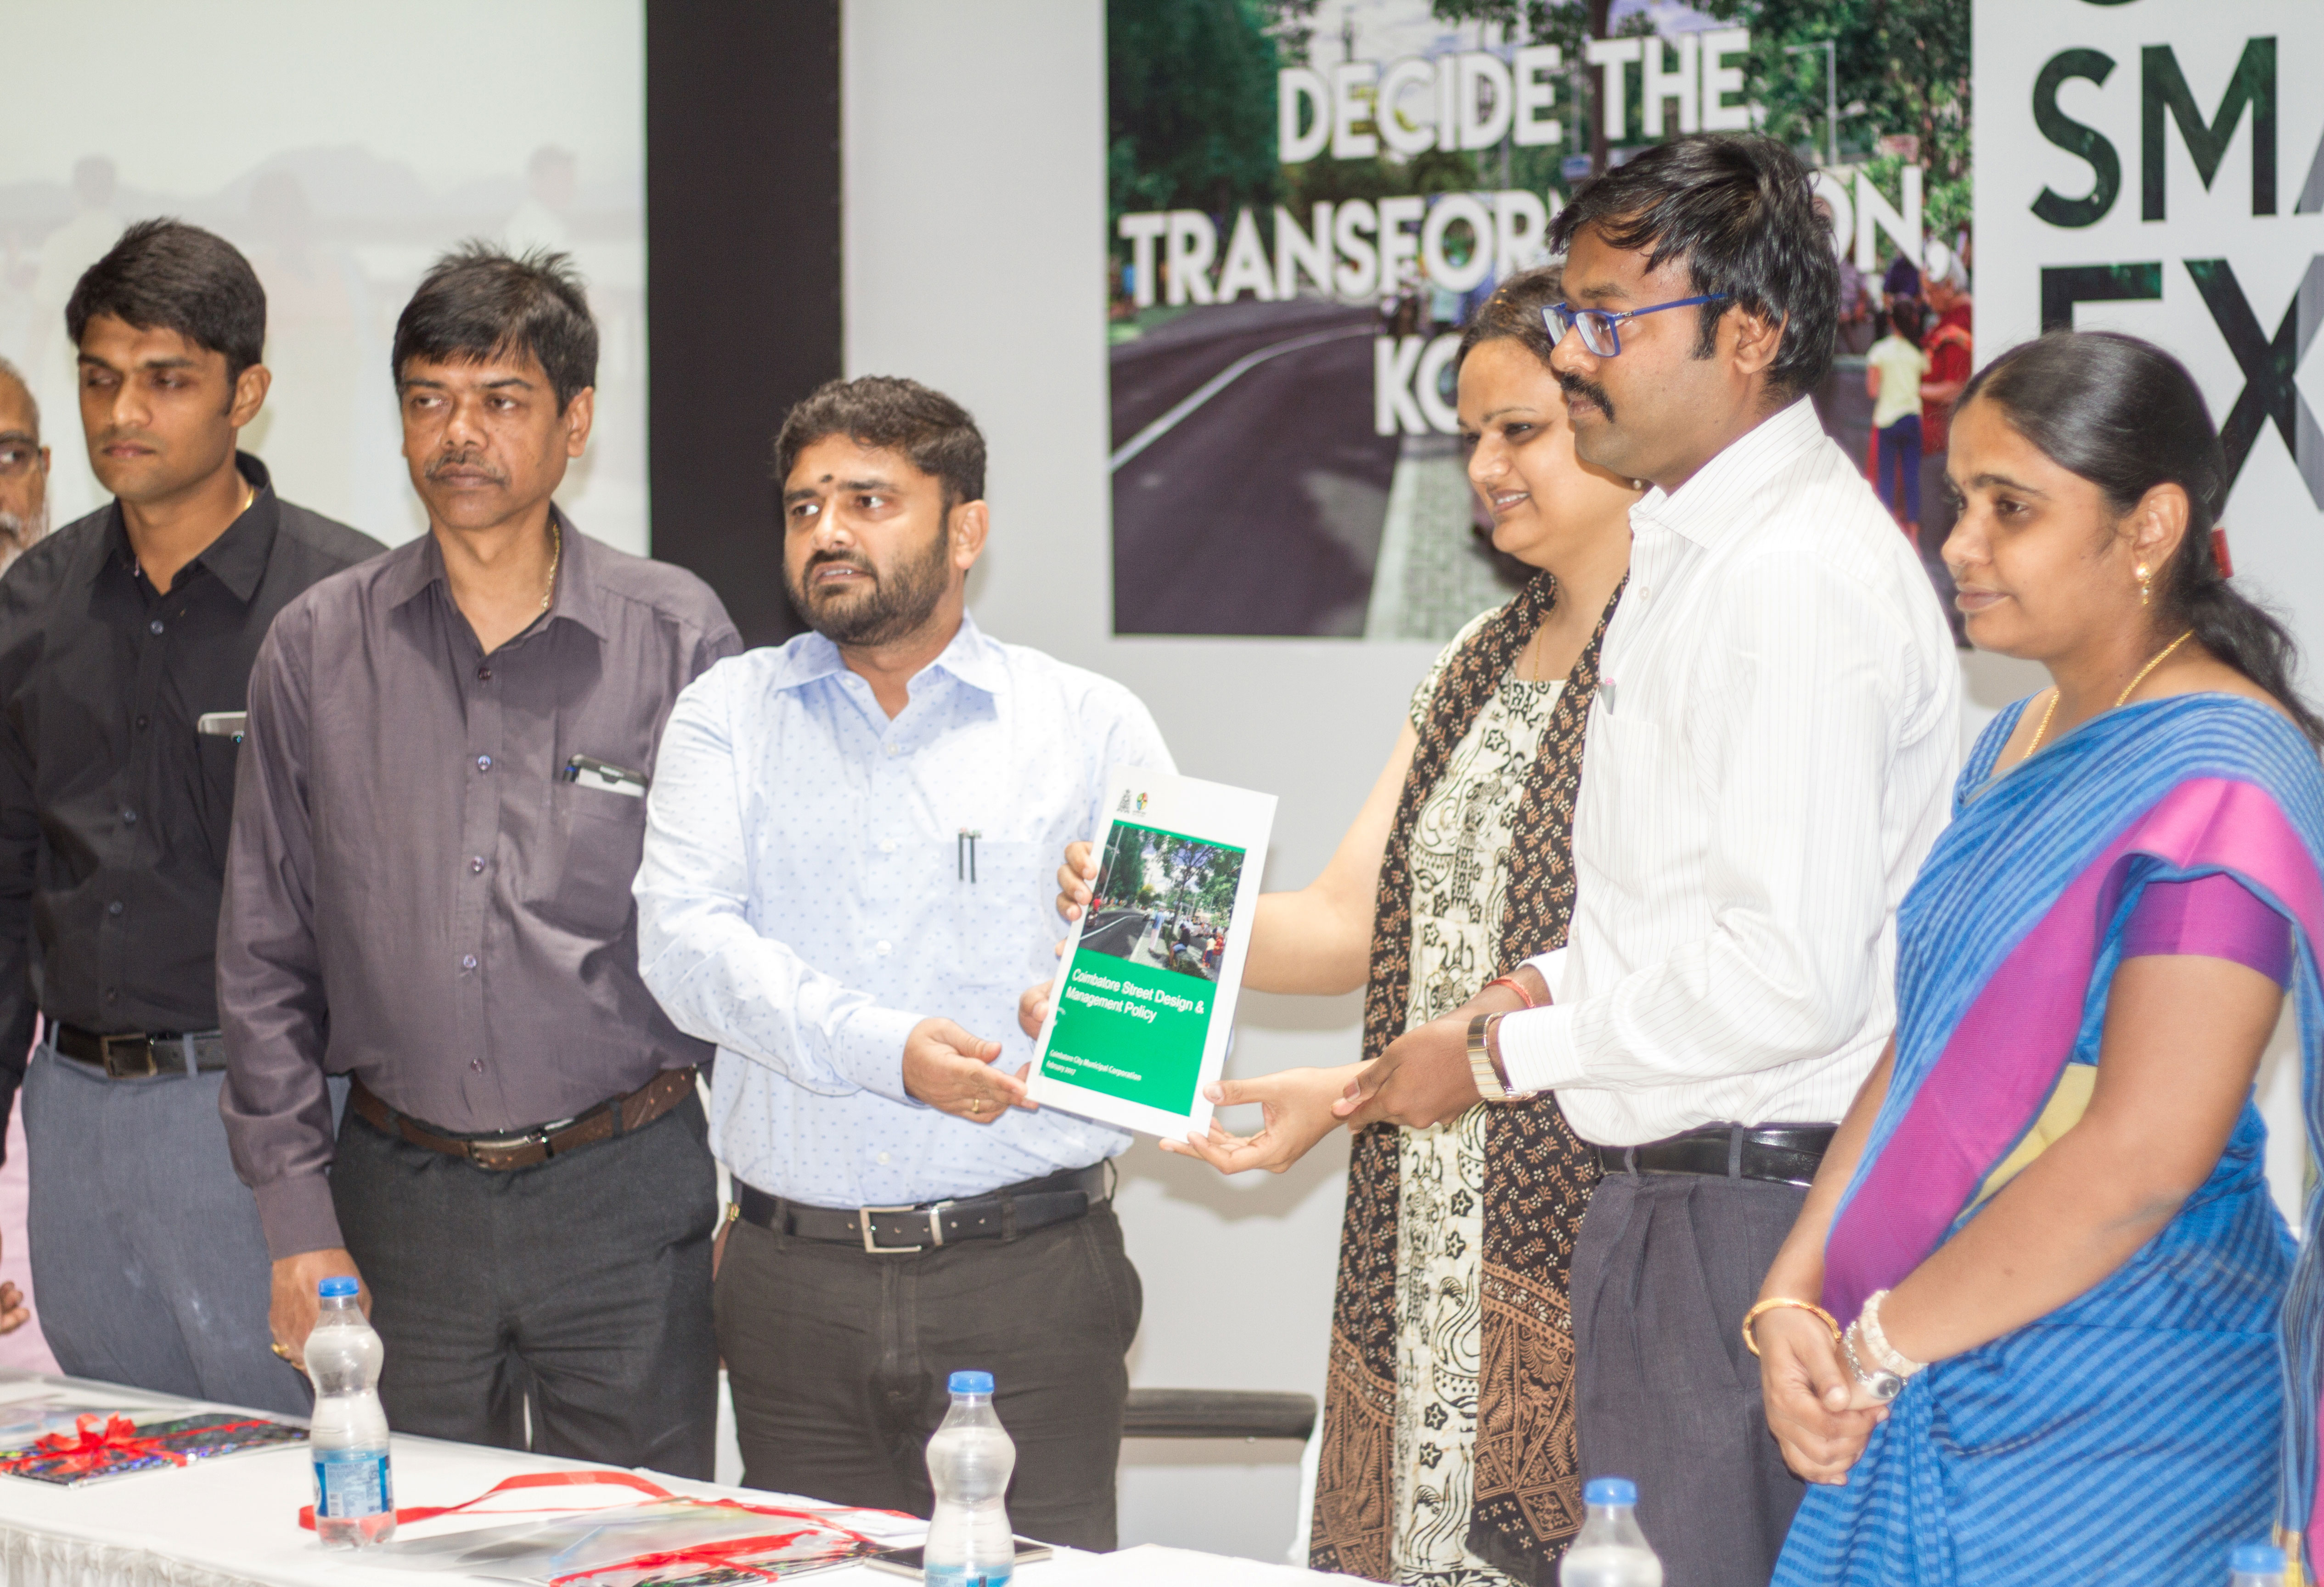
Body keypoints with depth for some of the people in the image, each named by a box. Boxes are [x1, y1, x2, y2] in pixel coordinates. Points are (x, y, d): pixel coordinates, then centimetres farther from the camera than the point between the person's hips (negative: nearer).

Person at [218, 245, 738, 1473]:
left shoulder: (679, 637, 0)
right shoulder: (316, 651, 5)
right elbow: (264, 956, 7)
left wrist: (751, 1205, -3)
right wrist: (298, 1224, 2)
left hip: (629, 1198, -2)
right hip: (401, 1202, 2)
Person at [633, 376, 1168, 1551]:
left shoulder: (1088, 724, 7)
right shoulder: (726, 716, 10)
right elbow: (684, 943, -5)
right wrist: (889, 1050, -18)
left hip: (1030, 1275, -1)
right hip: (795, 1280, 2)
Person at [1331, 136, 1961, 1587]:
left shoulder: (1801, 573, -18)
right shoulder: (1691, 541, 15)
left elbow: (1791, 973, -24)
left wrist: (1500, 1050, -14)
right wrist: (1554, 983, 7)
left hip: (1754, 1207, -10)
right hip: (1671, 1194, 10)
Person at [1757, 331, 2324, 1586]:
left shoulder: (2217, 785, -15)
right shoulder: (2019, 745, 13)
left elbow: (2143, 1155, -22)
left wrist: (1879, 1341, -15)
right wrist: (1796, 1297, -1)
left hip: (2112, 1428, -8)